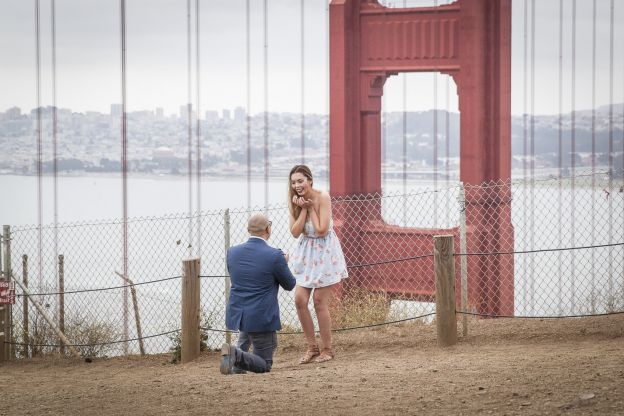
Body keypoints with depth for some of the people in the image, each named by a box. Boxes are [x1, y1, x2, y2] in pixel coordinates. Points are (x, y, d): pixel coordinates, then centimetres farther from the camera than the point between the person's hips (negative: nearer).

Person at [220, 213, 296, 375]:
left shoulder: (232, 252, -2)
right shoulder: (275, 256, -16)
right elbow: (290, 285, -1)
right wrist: (283, 264, 19)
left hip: (236, 314, 6)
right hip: (262, 318, -5)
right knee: (264, 365, 7)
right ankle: (237, 355, -22)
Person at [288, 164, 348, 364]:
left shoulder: (322, 198, -18)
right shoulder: (295, 201, -2)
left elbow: (321, 230, -22)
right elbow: (295, 232, -11)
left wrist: (310, 207, -17)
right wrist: (303, 209, -18)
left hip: (324, 251, -5)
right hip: (305, 252, 5)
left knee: (320, 302, -3)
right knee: (300, 300, -3)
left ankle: (327, 350, 10)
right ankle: (312, 347, 11)